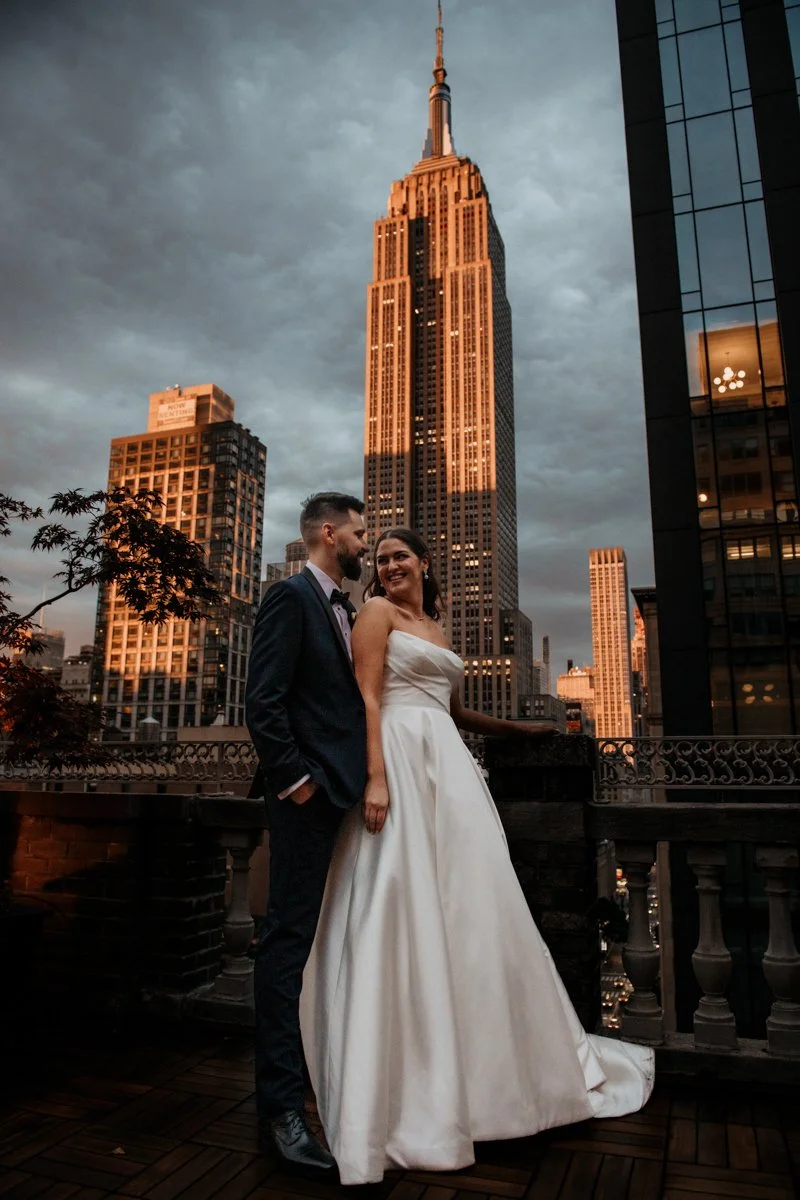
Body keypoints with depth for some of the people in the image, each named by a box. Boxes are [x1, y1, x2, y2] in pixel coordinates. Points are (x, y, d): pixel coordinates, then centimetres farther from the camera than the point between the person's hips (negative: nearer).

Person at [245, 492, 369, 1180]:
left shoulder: (345, 608, 18)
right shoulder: (292, 597, -9)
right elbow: (263, 702, -16)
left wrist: (369, 776, 12)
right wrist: (293, 779, -17)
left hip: (350, 793, 9)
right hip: (311, 794, -9)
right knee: (290, 938, -2)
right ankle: (282, 1104, 7)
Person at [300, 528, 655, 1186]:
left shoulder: (436, 627, 22)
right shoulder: (377, 611, 1)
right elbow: (366, 697, -9)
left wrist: (520, 728, 34)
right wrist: (375, 778, -20)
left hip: (448, 764, 7)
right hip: (401, 760, -7)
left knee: (471, 910, 8)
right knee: (403, 912, -6)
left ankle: (478, 1069, 25)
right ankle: (401, 1089, 7)